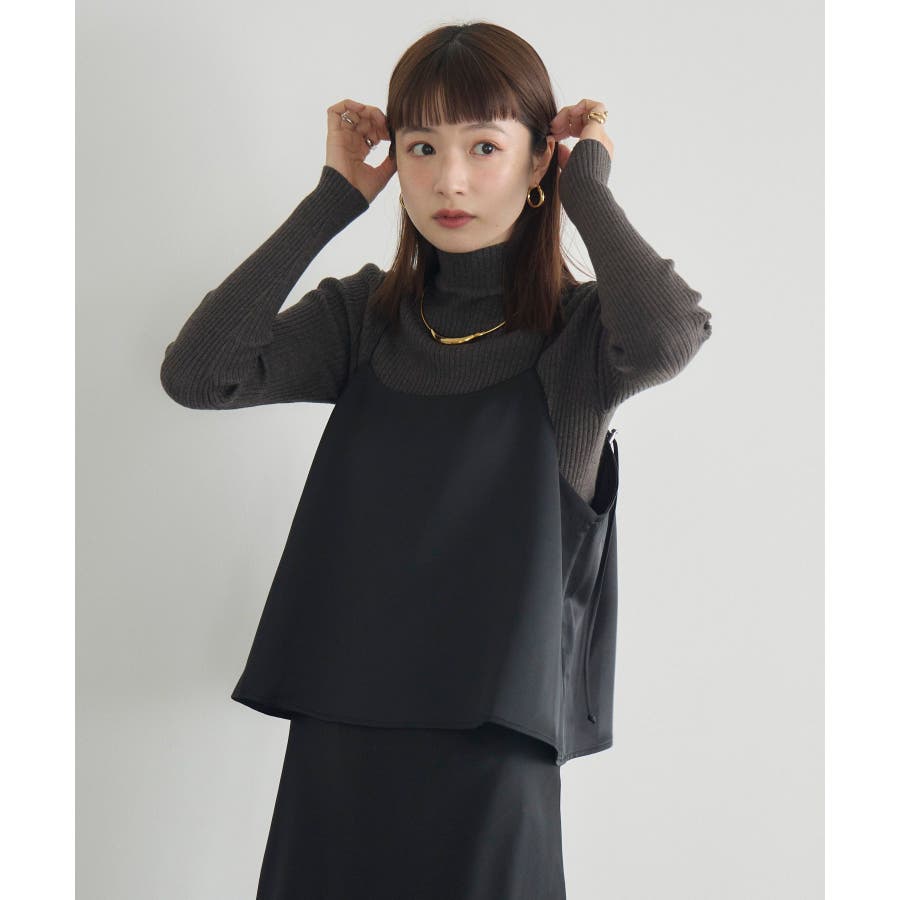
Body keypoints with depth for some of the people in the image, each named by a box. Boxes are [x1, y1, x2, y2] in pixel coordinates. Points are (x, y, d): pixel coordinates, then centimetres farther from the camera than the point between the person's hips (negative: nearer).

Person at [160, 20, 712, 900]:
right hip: (335, 732, 3)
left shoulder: (577, 329, -3)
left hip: (491, 744, -3)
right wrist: (331, 201, -6)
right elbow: (195, 375, -9)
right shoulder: (363, 314, 5)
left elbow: (671, 335, -27)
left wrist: (588, 185, -10)